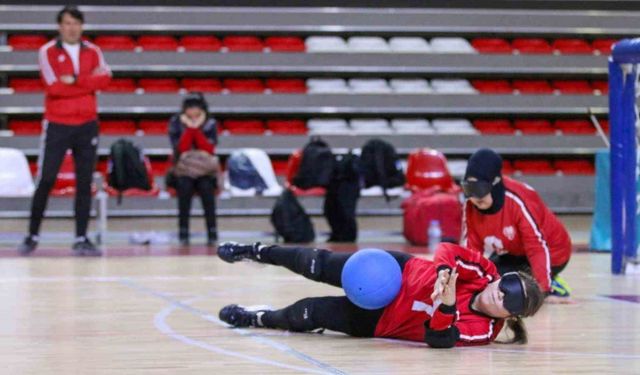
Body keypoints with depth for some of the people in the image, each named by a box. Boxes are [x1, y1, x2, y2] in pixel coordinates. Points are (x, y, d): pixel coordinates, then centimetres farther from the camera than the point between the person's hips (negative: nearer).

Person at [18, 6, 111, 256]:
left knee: (85, 183, 2)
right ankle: (32, 237, 7)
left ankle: (81, 240, 5)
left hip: (87, 125, 3)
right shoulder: (47, 52, -2)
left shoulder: (92, 52, 8)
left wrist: (75, 80, -17)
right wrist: (88, 82, -10)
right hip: (57, 125, -3)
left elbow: (104, 79, -8)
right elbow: (53, 87, -14)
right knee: (45, 181, -2)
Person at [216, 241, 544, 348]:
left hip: (379, 320, -2)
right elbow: (449, 251, -17)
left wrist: (446, 305, -56)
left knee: (309, 313, -6)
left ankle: (258, 319, 29)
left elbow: (439, 338, -37)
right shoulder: (484, 272, -20)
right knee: (318, 265, 2)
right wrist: (443, 272, -39)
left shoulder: (482, 331, -27)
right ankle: (254, 252, 34)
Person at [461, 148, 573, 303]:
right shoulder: (470, 207, -15)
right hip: (514, 254, 8)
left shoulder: (518, 201, -35)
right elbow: (471, 248, -8)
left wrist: (544, 290, -38)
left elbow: (537, 247, -34)